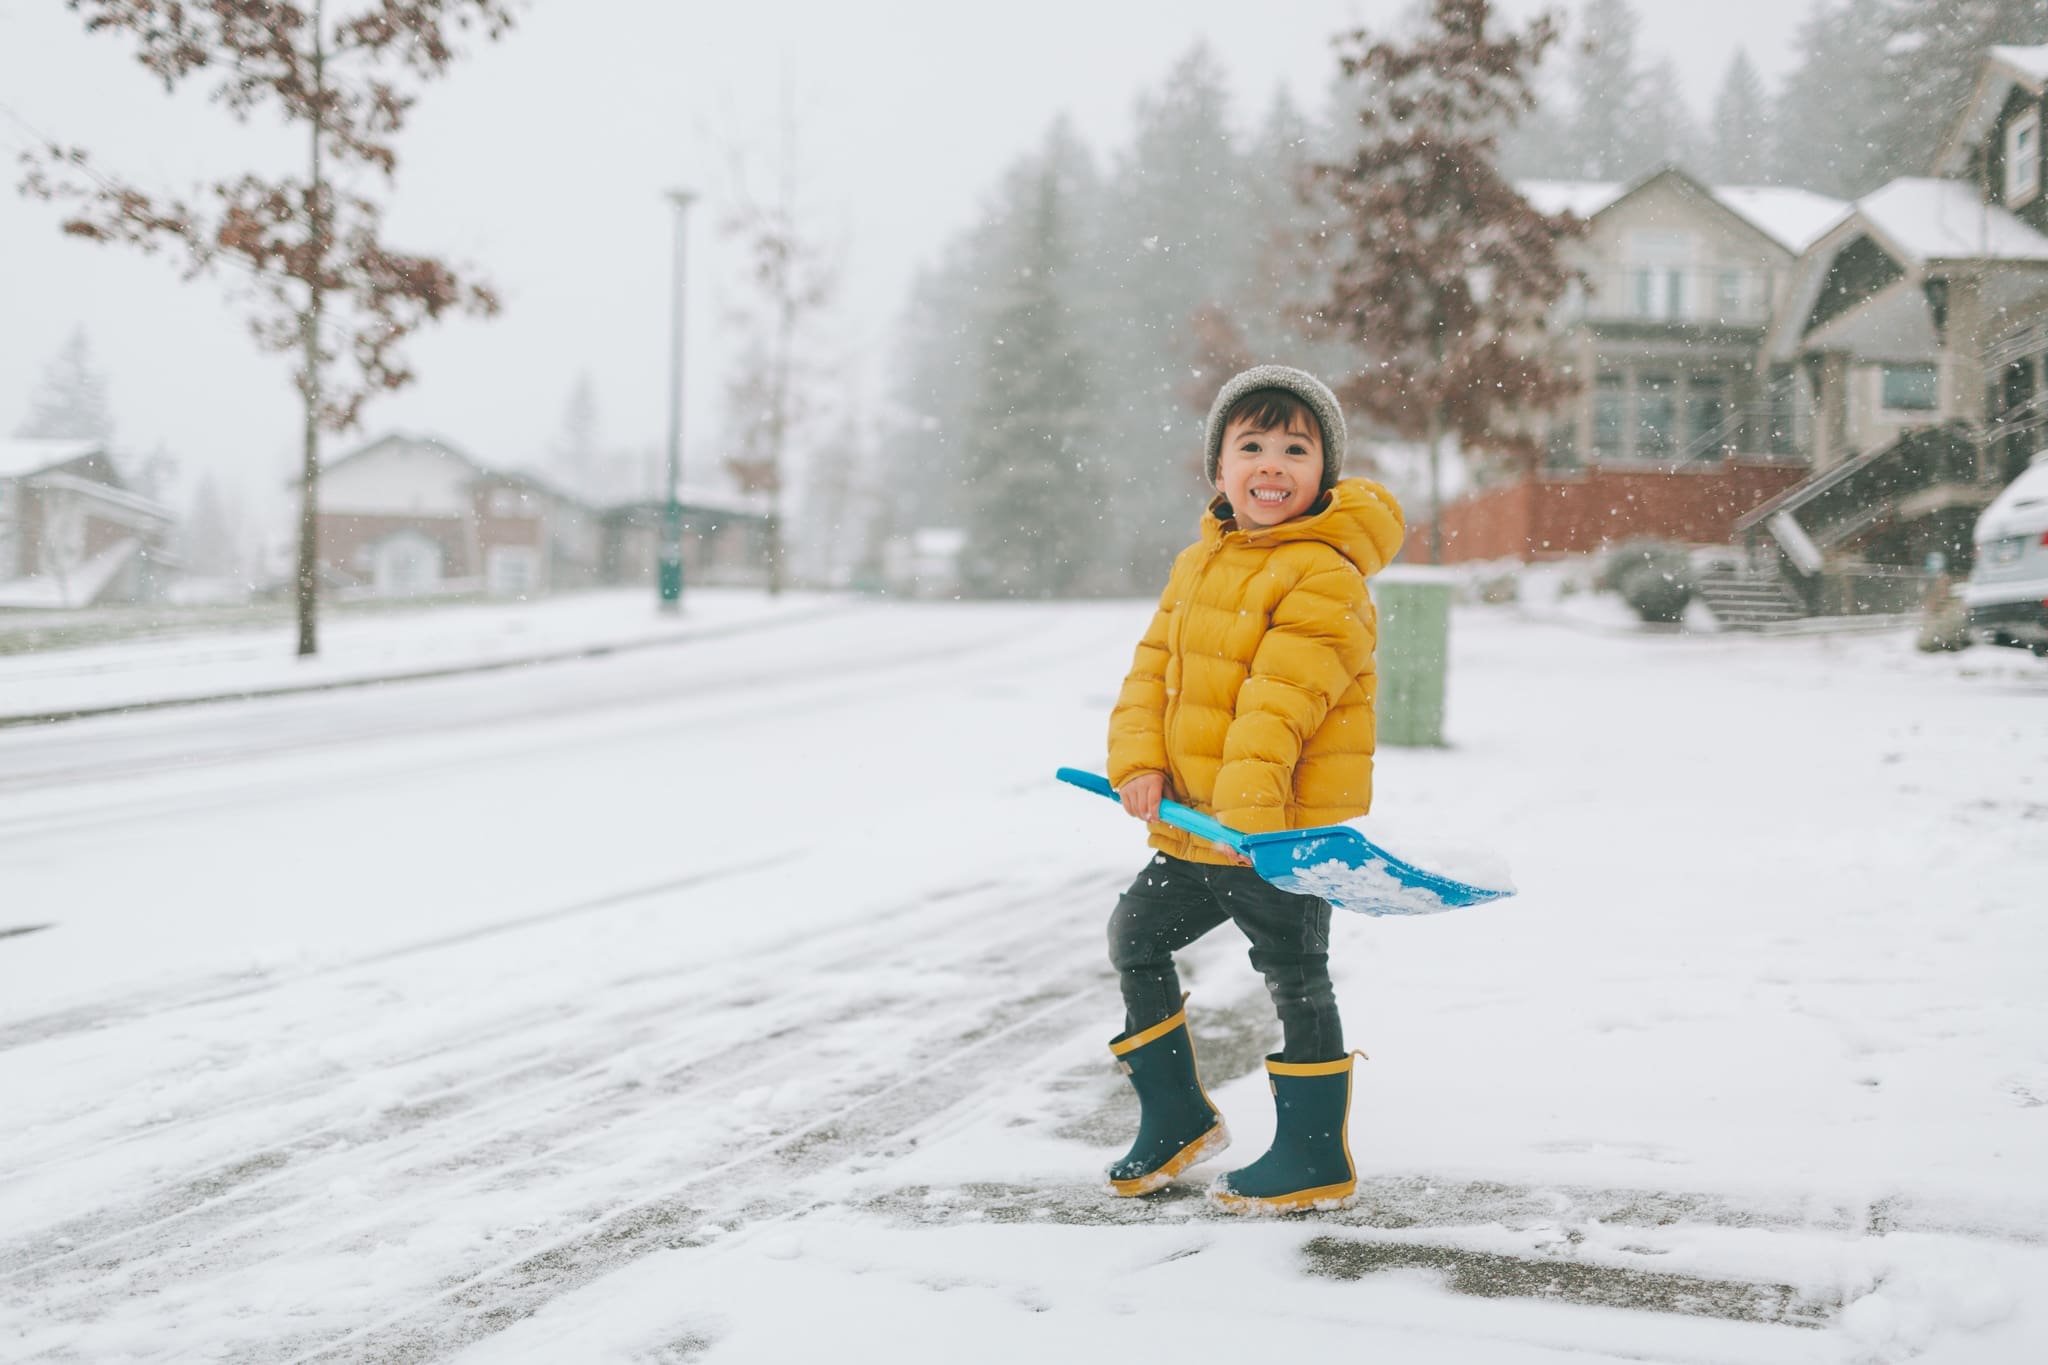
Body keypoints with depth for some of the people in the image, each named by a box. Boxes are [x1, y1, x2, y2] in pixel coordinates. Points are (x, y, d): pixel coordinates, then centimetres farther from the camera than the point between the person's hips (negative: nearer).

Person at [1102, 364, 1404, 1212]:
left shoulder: (1323, 577, -16)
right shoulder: (1197, 564, 11)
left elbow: (1279, 702, -25)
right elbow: (1153, 667, 10)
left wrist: (1250, 809, -33)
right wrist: (1139, 764, -6)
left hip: (1286, 832, -8)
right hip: (1194, 825, 8)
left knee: (1295, 976, 2)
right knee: (1136, 934, 14)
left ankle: (1314, 1157, 15)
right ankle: (1177, 1117, 29)